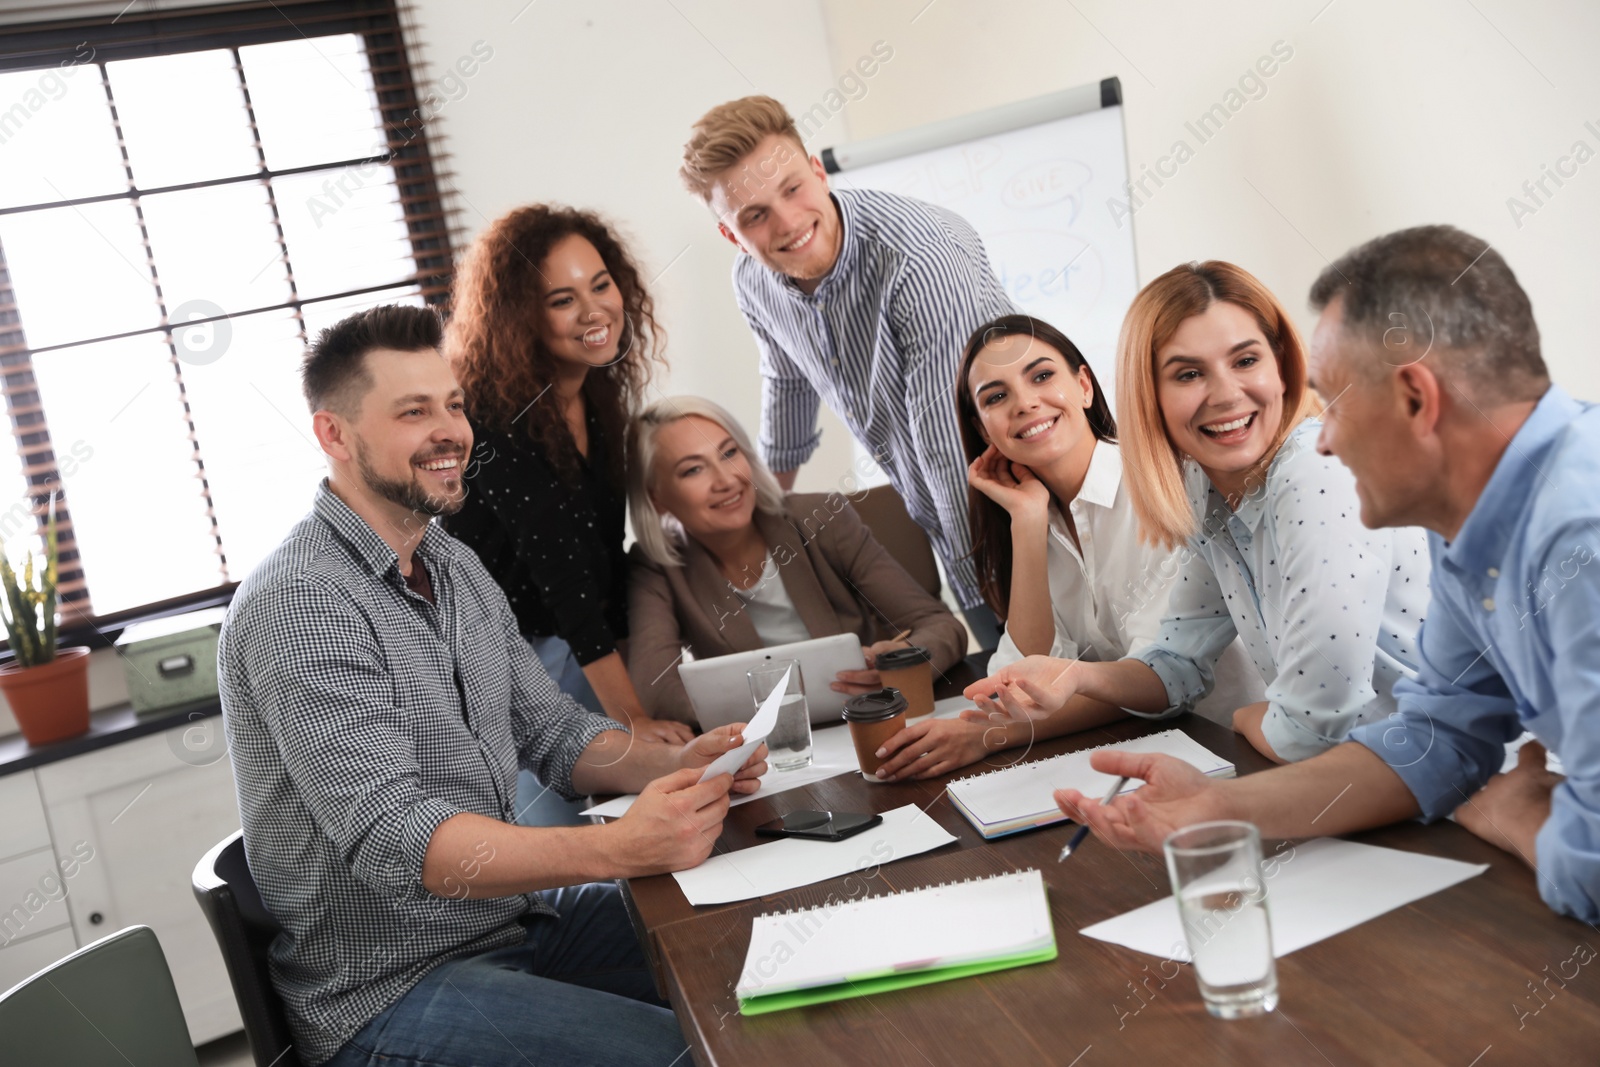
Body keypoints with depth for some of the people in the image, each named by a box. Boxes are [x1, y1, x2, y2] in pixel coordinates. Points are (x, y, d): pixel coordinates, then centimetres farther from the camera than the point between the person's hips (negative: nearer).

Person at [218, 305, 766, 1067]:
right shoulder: (298, 603, -20)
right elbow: (391, 841, -28)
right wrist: (621, 848, -39)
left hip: (514, 915, 8)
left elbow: (554, 732, 10)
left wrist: (672, 766, -11)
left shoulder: (455, 567, 9)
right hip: (390, 988, -8)